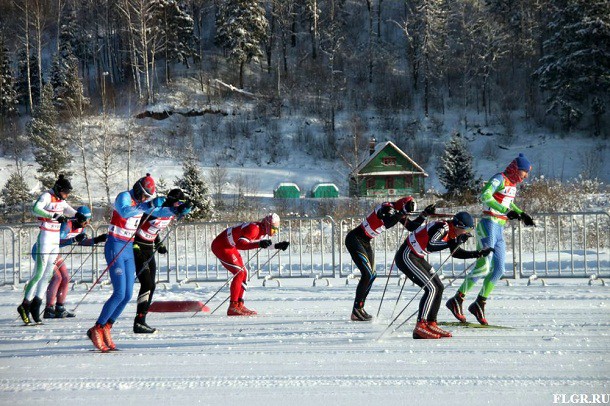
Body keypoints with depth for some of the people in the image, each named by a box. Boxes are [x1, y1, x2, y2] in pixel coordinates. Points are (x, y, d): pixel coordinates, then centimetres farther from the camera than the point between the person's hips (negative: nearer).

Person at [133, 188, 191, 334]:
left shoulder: (171, 214, 4)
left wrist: (159, 245, 9)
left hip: (149, 250, 9)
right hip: (137, 248, -9)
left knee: (150, 286, 5)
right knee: (147, 285, -15)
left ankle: (141, 321, 10)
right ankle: (139, 323, -13)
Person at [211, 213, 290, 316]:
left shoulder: (264, 230, 1)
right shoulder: (254, 228, -28)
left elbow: (265, 243, 23)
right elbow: (240, 245, -40)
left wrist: (277, 246, 8)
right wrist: (259, 244, -49)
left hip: (229, 246, 11)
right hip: (220, 246, -11)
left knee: (244, 273, 11)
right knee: (239, 272, -18)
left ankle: (239, 305, 16)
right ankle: (233, 307, -20)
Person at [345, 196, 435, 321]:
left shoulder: (398, 212, 6)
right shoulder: (387, 208, -21)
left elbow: (411, 227, 12)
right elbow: (388, 222, -39)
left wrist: (425, 214, 4)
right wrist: (403, 212, -39)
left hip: (365, 242, 10)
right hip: (354, 239, -10)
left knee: (371, 275, 8)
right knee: (367, 274, -15)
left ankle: (359, 308, 14)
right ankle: (357, 309, -10)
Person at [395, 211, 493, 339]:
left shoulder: (451, 231, 6)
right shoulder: (442, 227, -22)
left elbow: (456, 252, 17)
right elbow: (429, 246, -33)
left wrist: (477, 254, 10)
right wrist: (453, 242, -31)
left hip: (417, 257, 10)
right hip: (406, 257, -10)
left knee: (439, 288, 9)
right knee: (431, 289, -15)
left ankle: (431, 324, 12)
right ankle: (420, 327, -16)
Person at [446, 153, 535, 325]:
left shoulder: (512, 184, 16)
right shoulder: (499, 179, -11)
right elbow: (485, 196, -25)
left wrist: (522, 214, 20)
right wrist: (506, 211, -29)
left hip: (499, 230, 9)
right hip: (489, 225, -9)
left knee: (499, 270, 5)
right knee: (483, 266, -16)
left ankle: (479, 304, 12)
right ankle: (456, 300, -10)